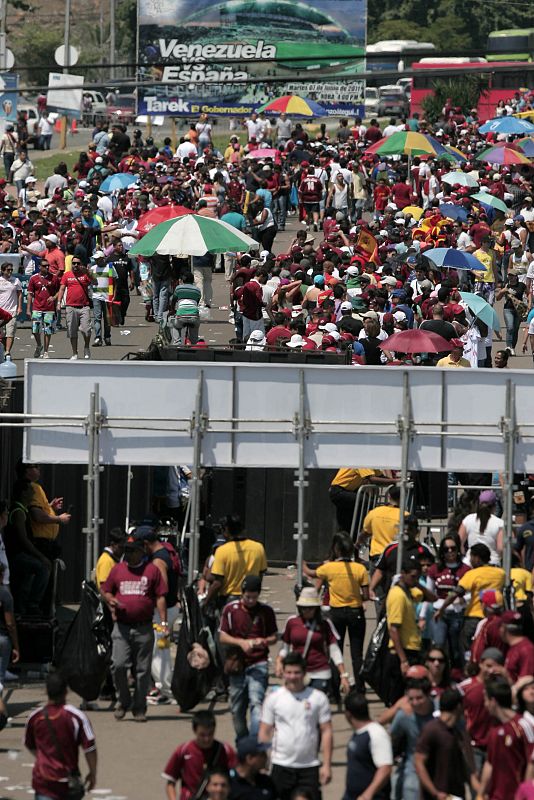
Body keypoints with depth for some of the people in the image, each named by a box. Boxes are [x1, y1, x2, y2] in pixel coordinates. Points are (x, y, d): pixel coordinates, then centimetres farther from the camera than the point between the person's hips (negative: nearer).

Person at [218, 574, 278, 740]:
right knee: (237, 709, 11)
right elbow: (222, 636, 3)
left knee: (256, 702, -20)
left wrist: (264, 641, -14)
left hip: (258, 664, -2)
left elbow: (274, 636, 9)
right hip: (237, 664, 2)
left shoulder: (266, 611, 1)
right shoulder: (230, 609, 2)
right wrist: (241, 642, -14)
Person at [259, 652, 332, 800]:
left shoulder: (318, 698, 0)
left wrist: (327, 765, -4)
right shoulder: (274, 698, 1)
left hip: (310, 767, 0)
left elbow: (326, 732, 1)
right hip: (281, 766, 0)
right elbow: (264, 733, 3)